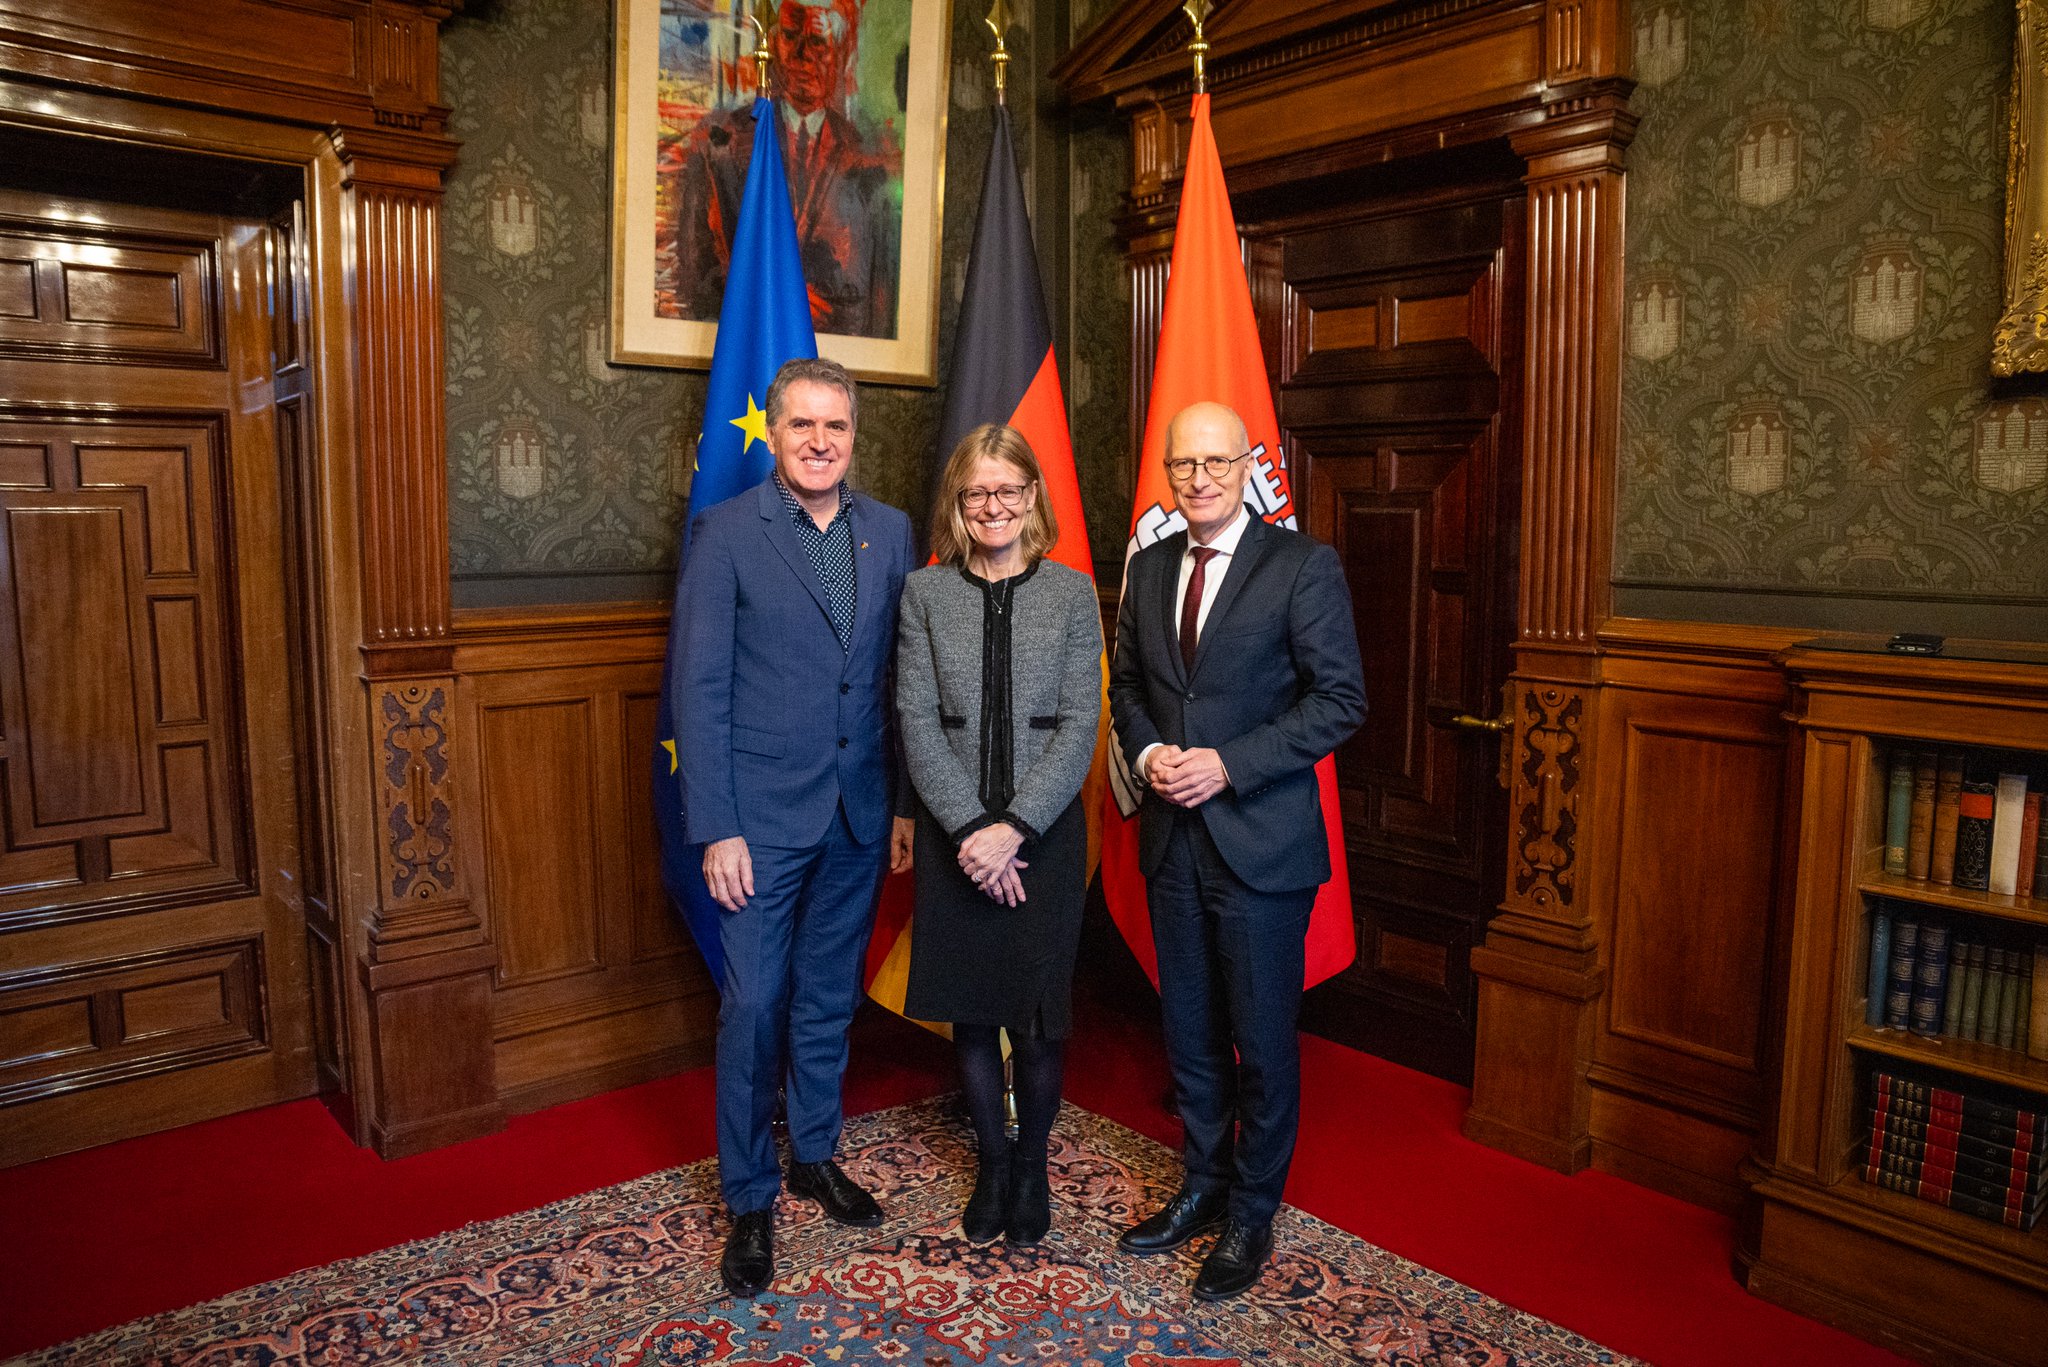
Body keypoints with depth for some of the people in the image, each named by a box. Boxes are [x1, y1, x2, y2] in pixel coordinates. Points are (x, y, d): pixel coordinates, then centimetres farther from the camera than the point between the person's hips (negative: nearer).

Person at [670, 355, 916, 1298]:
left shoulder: (890, 533, 6)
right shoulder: (725, 533, -6)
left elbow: (900, 679, 7)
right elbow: (699, 689, -8)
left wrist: (906, 802, 4)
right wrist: (715, 828, -12)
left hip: (859, 812, 4)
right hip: (763, 814, -4)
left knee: (830, 995, 17)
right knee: (754, 1005, 4)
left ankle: (814, 1154, 36)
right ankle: (750, 1199, 22)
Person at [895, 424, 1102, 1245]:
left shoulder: (1072, 593, 1)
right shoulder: (925, 593, 2)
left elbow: (1079, 725, -5)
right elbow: (918, 722, -3)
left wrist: (1015, 827, -14)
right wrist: (970, 829, -12)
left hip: (1045, 832, -1)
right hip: (955, 834, 1)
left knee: (1039, 1010, 4)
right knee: (970, 1009, 11)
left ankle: (1032, 1166, 28)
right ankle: (991, 1164, 32)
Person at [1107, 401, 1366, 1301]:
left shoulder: (1303, 566, -8)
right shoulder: (1150, 567, 9)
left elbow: (1340, 698, -12)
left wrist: (1228, 764, -18)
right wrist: (1148, 752, -5)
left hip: (1262, 842, -5)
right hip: (1172, 839, 5)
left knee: (1263, 1038, 7)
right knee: (1189, 1031, 17)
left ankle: (1253, 1214, 26)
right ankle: (1202, 1186, 35)